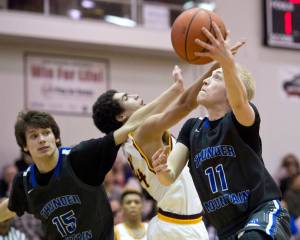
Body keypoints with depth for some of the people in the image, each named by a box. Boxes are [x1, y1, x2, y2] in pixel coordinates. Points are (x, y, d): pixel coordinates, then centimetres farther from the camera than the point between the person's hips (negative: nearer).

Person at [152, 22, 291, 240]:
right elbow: (170, 177, 1)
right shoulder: (192, 129, 11)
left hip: (265, 214, -6)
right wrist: (162, 170, -24)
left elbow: (239, 102, -31)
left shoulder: (242, 120, -6)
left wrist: (227, 61, -51)